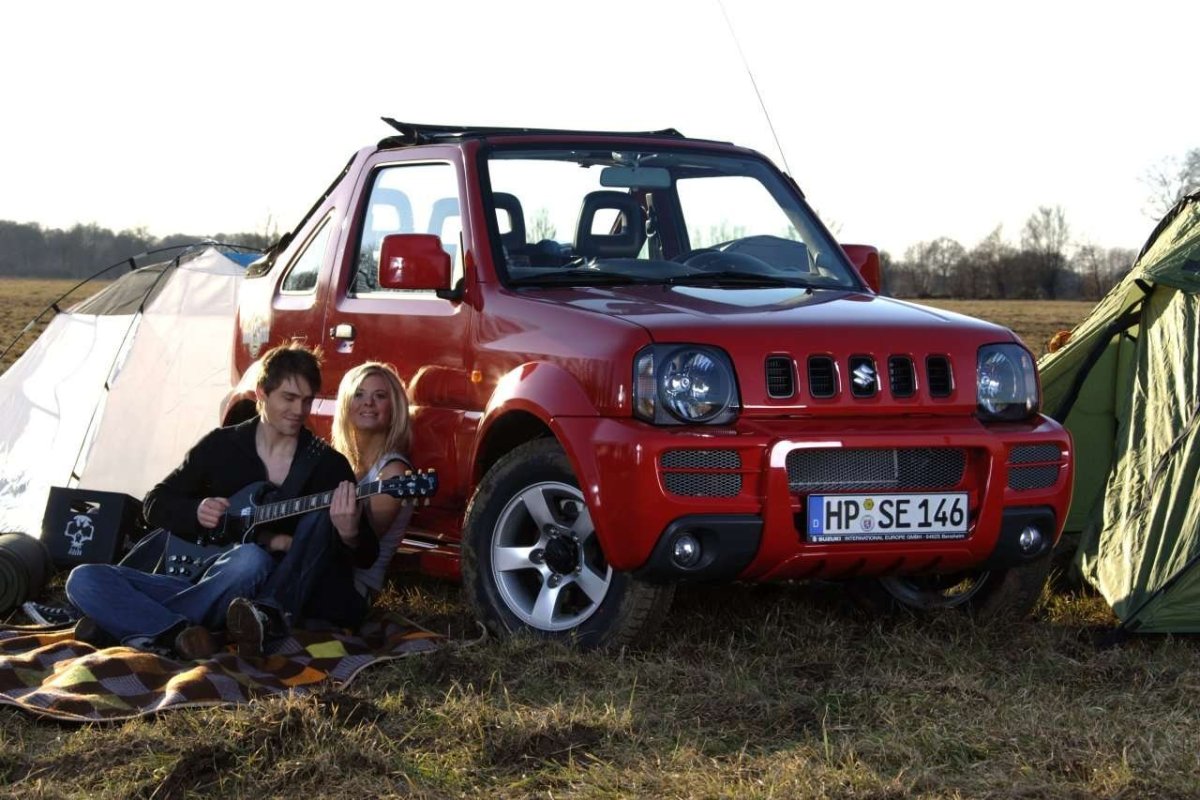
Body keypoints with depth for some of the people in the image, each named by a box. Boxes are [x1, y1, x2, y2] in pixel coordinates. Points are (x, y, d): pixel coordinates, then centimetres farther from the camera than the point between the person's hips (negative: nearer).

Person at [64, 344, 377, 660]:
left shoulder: (328, 465, 3)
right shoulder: (221, 445, 9)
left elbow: (366, 557, -1)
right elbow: (155, 505, 15)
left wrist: (349, 534, -26)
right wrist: (196, 512, -7)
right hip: (201, 581, 3)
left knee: (251, 561, -39)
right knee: (84, 580, -17)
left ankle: (138, 624, -27)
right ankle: (180, 633, -39)